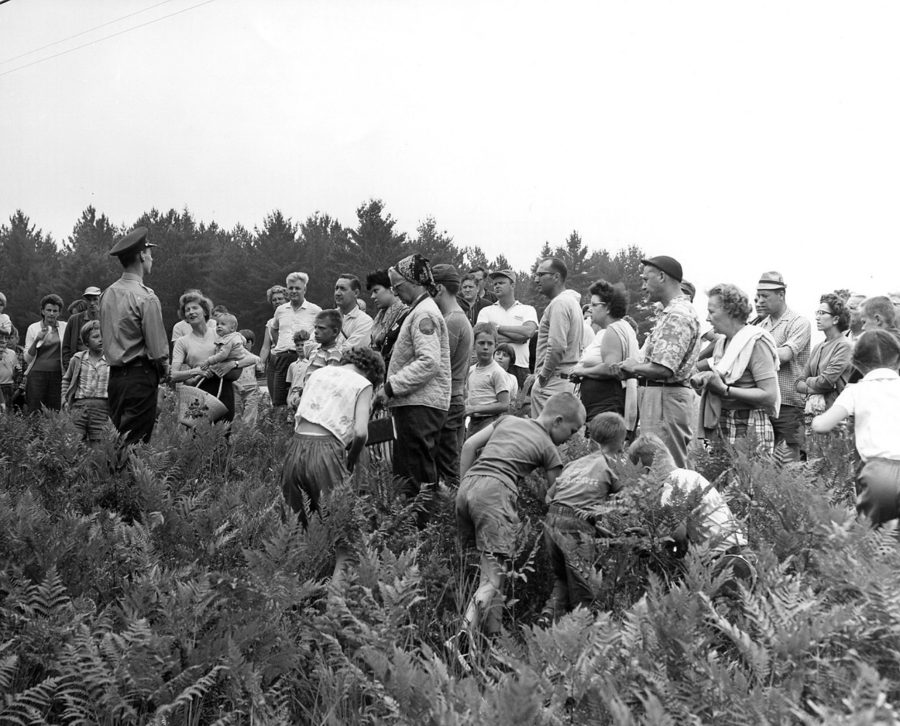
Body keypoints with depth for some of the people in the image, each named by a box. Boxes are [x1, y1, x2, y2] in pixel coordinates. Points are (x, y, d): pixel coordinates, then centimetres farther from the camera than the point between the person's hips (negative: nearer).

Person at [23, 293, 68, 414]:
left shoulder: (64, 327, 5)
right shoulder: (33, 328, 4)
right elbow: (27, 358, 4)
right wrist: (37, 340, -10)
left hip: (57, 375, 1)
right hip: (37, 374, -1)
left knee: (55, 412, -2)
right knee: (34, 413, -6)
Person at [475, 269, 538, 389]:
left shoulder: (527, 310, 14)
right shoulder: (486, 311, 15)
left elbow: (529, 332, -6)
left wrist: (498, 327, -1)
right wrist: (517, 337, -6)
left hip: (520, 366, 0)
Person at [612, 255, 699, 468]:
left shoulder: (677, 316, -16)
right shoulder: (672, 313, 18)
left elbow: (663, 369, -25)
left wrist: (634, 367, -7)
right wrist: (630, 368, 8)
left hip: (664, 399, -10)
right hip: (658, 396, 10)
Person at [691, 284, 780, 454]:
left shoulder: (756, 342, -9)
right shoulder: (722, 341, 15)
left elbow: (769, 395, -17)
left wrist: (725, 389, -18)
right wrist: (703, 380, -5)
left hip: (750, 428, -7)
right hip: (721, 425, 7)